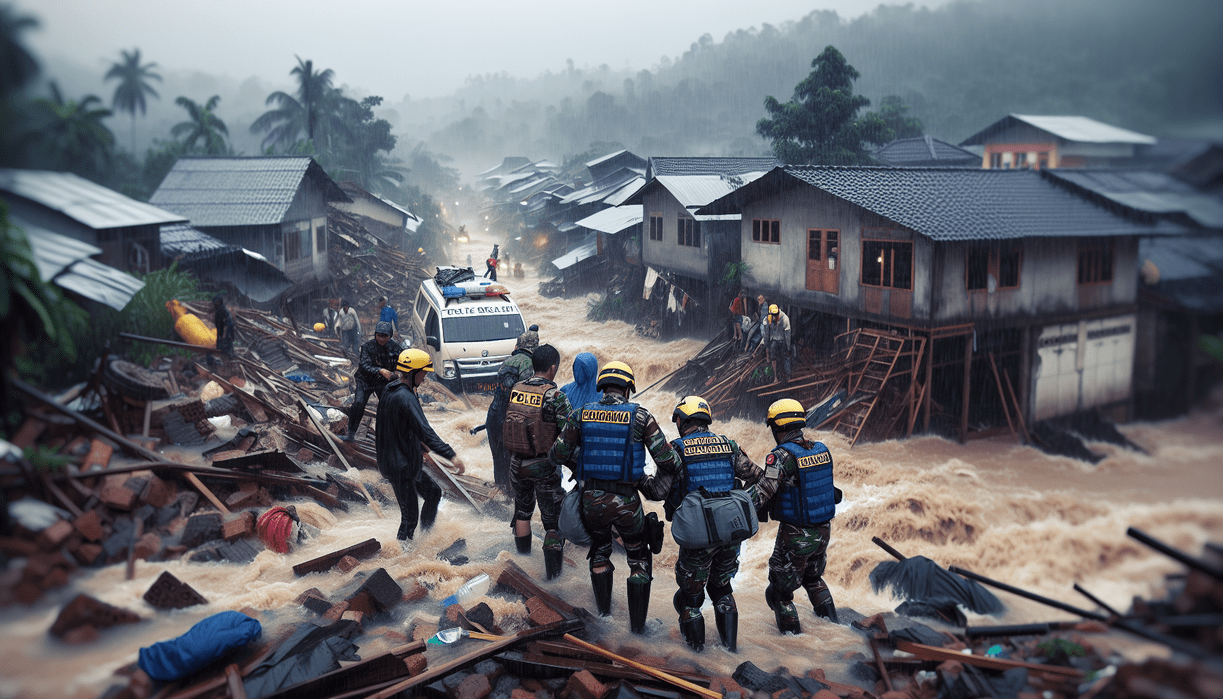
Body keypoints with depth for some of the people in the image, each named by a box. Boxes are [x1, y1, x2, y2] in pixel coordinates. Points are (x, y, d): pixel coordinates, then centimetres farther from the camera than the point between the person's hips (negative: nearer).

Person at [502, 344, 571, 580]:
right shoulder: (555, 396, -17)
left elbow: (506, 424, 6)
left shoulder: (515, 390, -1)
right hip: (544, 465, -5)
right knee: (552, 519, 9)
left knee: (522, 511, 24)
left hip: (517, 463, 5)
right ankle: (552, 571, 11)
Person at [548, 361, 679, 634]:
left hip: (590, 499, 2)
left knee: (599, 551, 28)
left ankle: (603, 608, 41)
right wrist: (675, 464, 13)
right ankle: (637, 622, 22)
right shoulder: (640, 416, -8)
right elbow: (667, 460, -9)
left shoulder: (581, 414, -2)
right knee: (639, 558, 19)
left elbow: (557, 457, 1)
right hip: (625, 501, -2)